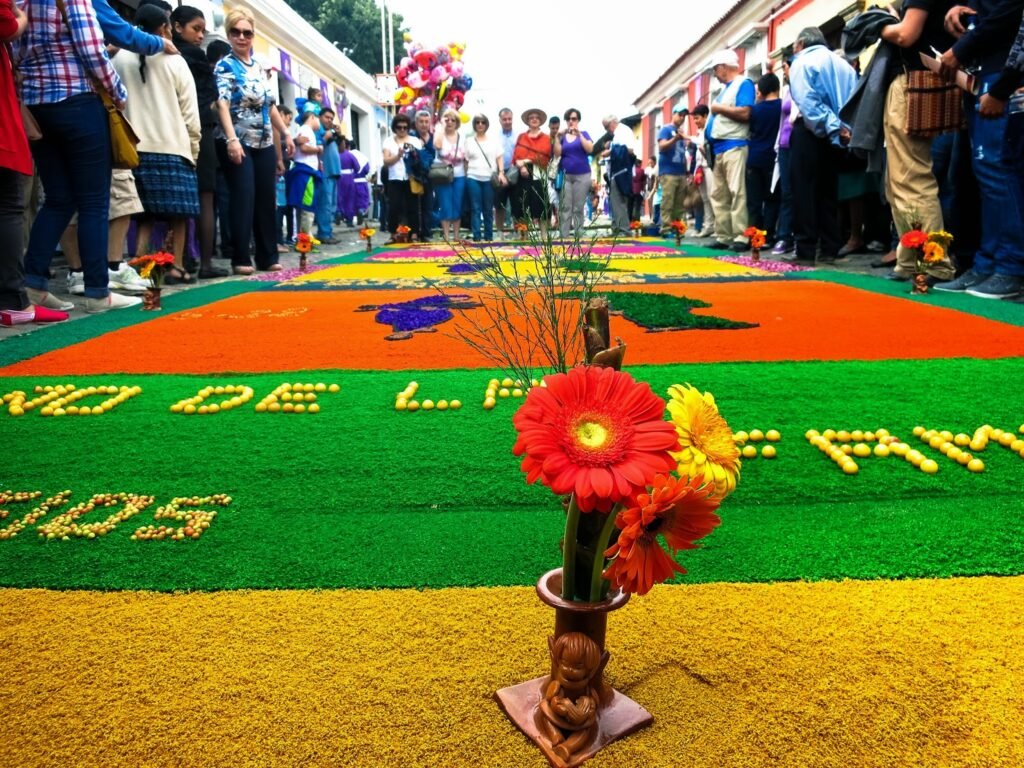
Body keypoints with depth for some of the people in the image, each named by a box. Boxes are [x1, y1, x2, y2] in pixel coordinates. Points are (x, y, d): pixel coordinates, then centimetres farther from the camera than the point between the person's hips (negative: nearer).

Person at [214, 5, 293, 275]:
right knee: (243, 198, -9)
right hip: (238, 142, -6)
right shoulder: (225, 66, -5)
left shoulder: (259, 66, 14)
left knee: (266, 198, 6)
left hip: (264, 143, 6)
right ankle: (240, 259, -4)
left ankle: (268, 257, 13)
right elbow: (222, 104, -17)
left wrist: (286, 134, 17)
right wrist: (231, 139, -29)